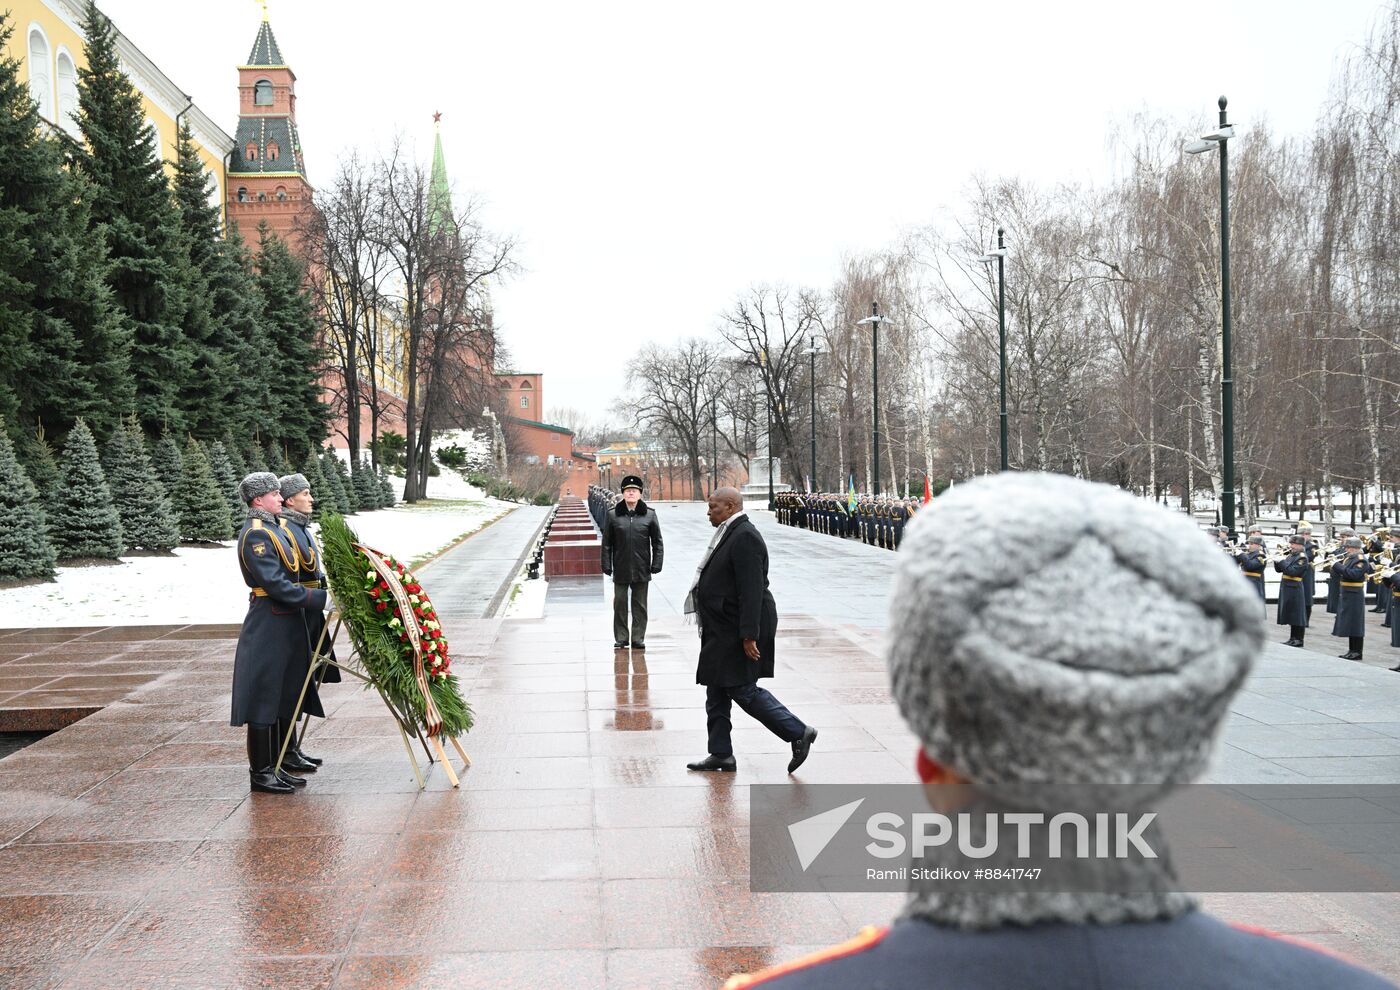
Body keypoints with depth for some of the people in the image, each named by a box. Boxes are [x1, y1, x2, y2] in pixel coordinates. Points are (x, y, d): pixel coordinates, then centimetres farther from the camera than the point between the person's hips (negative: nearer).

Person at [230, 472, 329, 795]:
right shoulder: (255, 535, -17)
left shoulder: (275, 528, 14)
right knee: (264, 697, -1)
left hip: (286, 624, 10)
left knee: (280, 697, 14)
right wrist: (320, 599, -23)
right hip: (268, 625, -10)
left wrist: (325, 591, 8)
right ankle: (260, 772, 7)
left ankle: (274, 766, 23)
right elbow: (276, 584, -23)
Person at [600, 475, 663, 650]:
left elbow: (657, 542, 4)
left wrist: (656, 564, -2)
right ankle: (621, 638, 16)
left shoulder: (649, 515, 1)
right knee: (620, 604, 6)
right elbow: (607, 543, 3)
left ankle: (638, 638, 15)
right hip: (620, 570, 0)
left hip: (641, 569, 0)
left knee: (640, 605, 7)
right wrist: (607, 566, -2)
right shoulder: (613, 515, 0)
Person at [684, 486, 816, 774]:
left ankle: (798, 733, 1)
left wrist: (749, 635, -26)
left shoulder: (745, 537, -18)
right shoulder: (730, 534, 14)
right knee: (717, 690, 13)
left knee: (742, 689, -8)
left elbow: (752, 590, -24)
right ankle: (721, 754, 20)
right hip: (723, 630, 10)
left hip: (738, 630, -10)